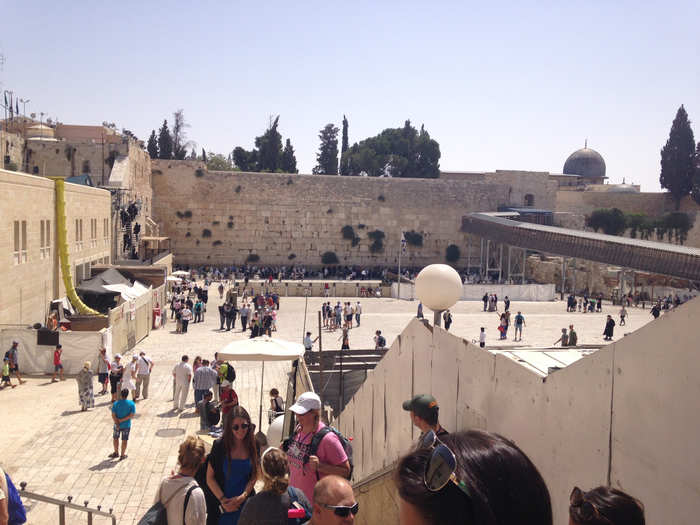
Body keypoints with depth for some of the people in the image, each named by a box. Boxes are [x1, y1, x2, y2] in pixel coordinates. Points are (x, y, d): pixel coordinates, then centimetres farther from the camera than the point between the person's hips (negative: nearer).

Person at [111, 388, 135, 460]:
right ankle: (122, 455, 19)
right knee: (124, 440, 11)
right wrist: (122, 420, -14)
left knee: (115, 438, 21)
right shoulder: (131, 403, -11)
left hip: (117, 425, 0)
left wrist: (117, 424, -14)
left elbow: (113, 415, -14)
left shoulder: (116, 403, -11)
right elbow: (131, 415, -15)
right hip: (126, 425, 0)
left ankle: (116, 453, 32)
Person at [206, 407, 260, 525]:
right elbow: (210, 478, -8)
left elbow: (254, 476, 1)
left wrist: (243, 496, -12)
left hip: (245, 502, 2)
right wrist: (222, 500, -15)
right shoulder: (219, 445, -14)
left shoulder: (253, 445, -6)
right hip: (222, 505, -2)